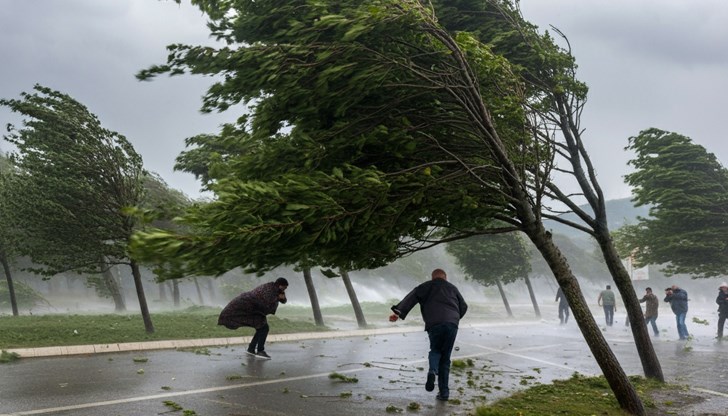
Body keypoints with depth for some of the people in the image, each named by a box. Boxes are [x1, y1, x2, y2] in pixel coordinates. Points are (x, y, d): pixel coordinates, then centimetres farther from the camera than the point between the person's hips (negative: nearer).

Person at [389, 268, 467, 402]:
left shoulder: (428, 286, 16)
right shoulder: (453, 288, 26)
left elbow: (412, 297, 2)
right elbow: (464, 307, 27)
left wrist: (398, 312, -7)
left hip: (435, 324, -2)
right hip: (452, 324, 2)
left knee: (435, 350, 20)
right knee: (445, 357, 12)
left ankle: (433, 370, -14)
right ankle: (444, 392, 6)